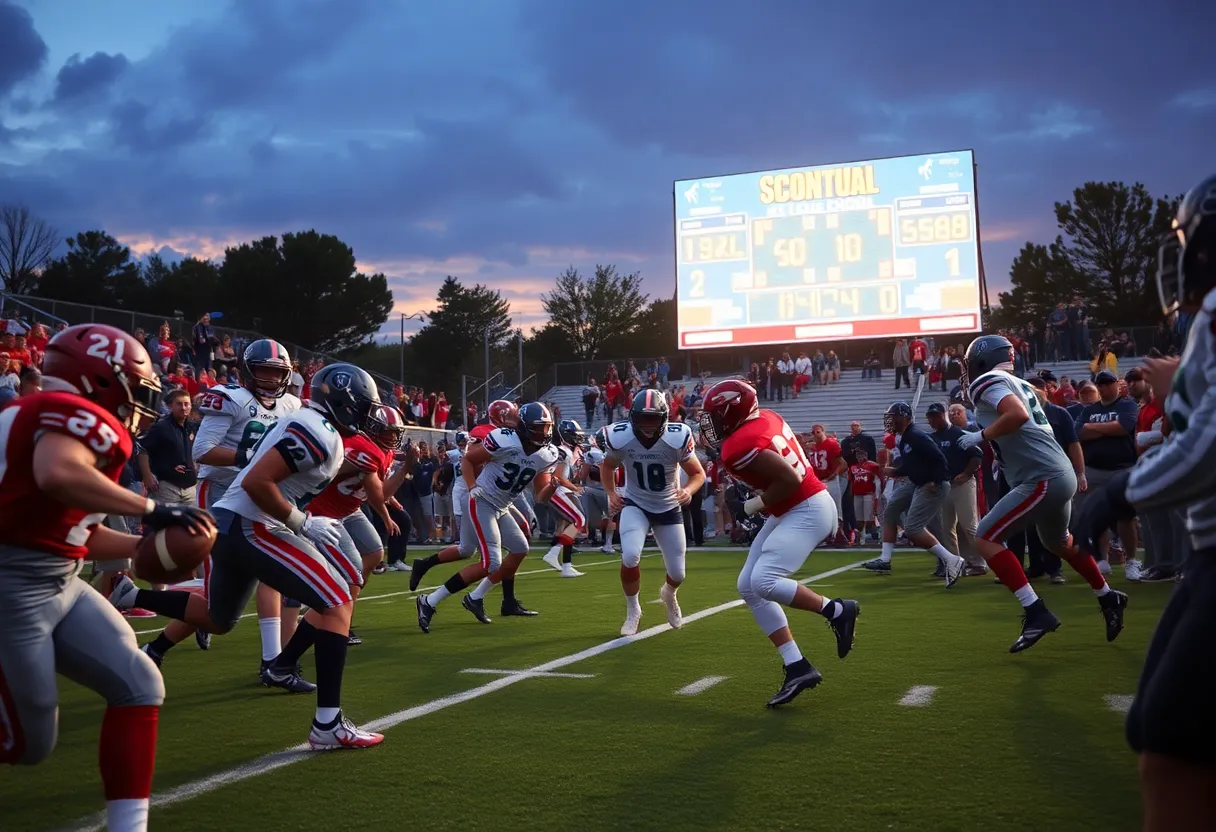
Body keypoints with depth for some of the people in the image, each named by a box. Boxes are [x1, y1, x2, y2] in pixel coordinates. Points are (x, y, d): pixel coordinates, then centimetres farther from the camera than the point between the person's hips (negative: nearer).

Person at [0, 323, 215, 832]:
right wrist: (152, 511, -32)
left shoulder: (76, 424, 14)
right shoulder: (82, 418, -15)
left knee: (138, 686, 5)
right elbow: (58, 475, -40)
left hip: (59, 586, 10)